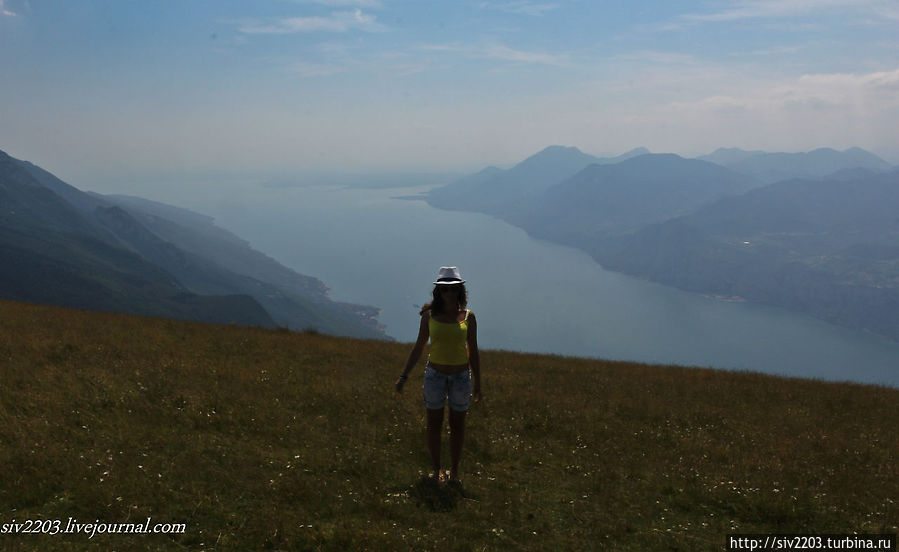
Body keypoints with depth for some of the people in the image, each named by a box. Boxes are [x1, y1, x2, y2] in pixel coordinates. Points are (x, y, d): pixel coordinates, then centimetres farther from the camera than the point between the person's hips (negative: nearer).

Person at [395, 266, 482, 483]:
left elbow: (473, 352, 1)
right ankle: (435, 469, 23)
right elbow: (418, 348, 3)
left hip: (461, 376, 0)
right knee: (434, 424, 9)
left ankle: (454, 470, 26)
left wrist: (477, 383, 3)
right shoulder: (429, 315, -4)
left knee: (457, 425, 10)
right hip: (435, 374, 0)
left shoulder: (468, 317, -4)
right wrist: (404, 376, 1)